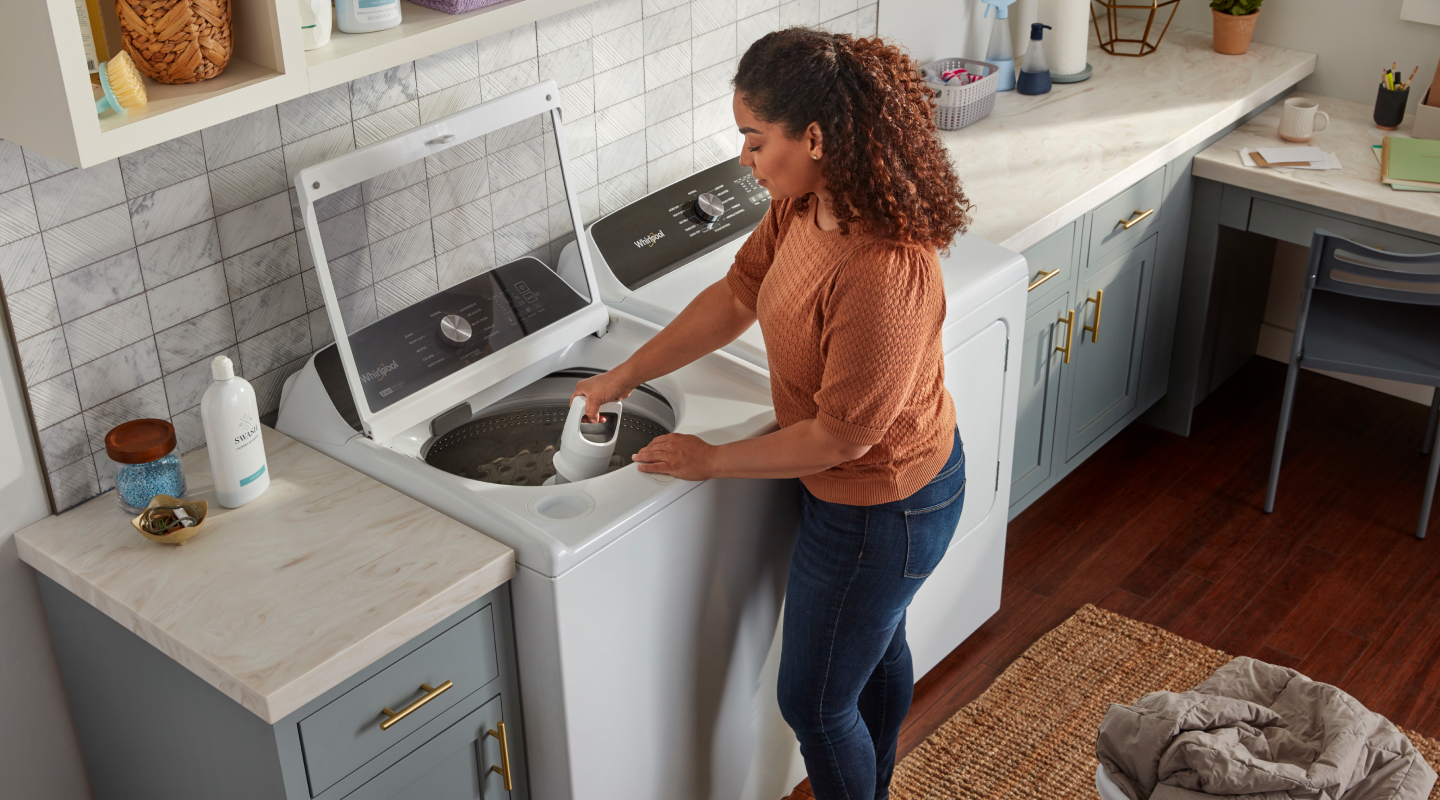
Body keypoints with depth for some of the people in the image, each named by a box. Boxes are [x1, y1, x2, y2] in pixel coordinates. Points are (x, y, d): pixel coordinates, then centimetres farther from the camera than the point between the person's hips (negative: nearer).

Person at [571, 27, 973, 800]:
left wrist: (712, 460, -17)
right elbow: (738, 294, 5)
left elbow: (841, 435, -29)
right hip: (877, 482, 9)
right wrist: (627, 373, 3)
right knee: (877, 647, 31)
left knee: (814, 701, 11)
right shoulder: (803, 204, -10)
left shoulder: (884, 272, -38)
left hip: (879, 510, -9)